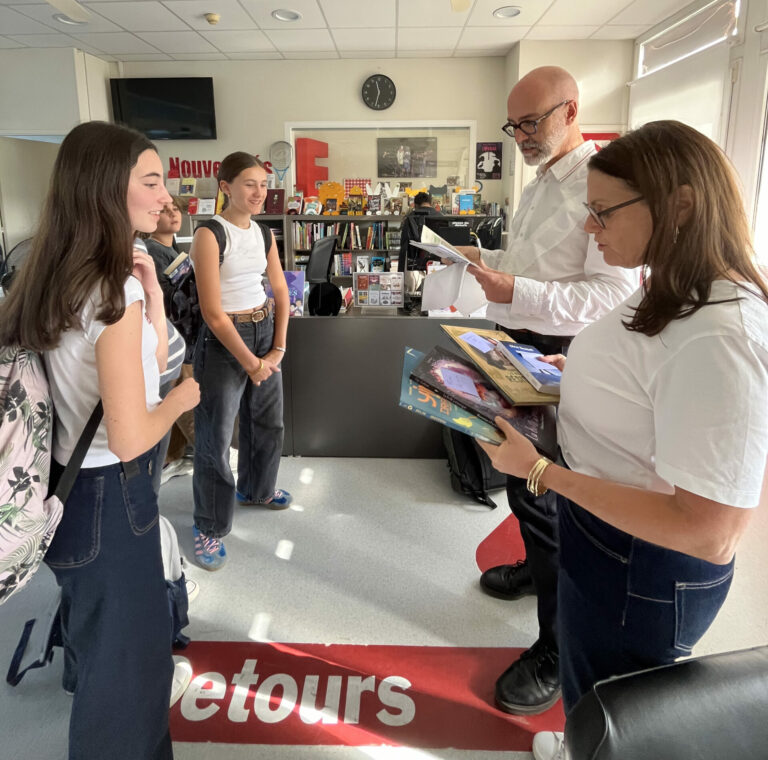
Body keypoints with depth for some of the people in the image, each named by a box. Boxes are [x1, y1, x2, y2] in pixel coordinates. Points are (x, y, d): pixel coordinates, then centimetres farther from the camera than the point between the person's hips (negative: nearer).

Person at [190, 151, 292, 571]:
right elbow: (213, 312, -19)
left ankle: (256, 488, 45)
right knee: (215, 435, 2)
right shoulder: (209, 234, -15)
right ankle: (209, 528, 18)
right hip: (224, 339, -7)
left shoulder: (262, 232, 6)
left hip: (265, 330, 7)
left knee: (268, 419, 20)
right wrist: (250, 362, -15)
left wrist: (277, 349, -1)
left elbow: (280, 291, 8)